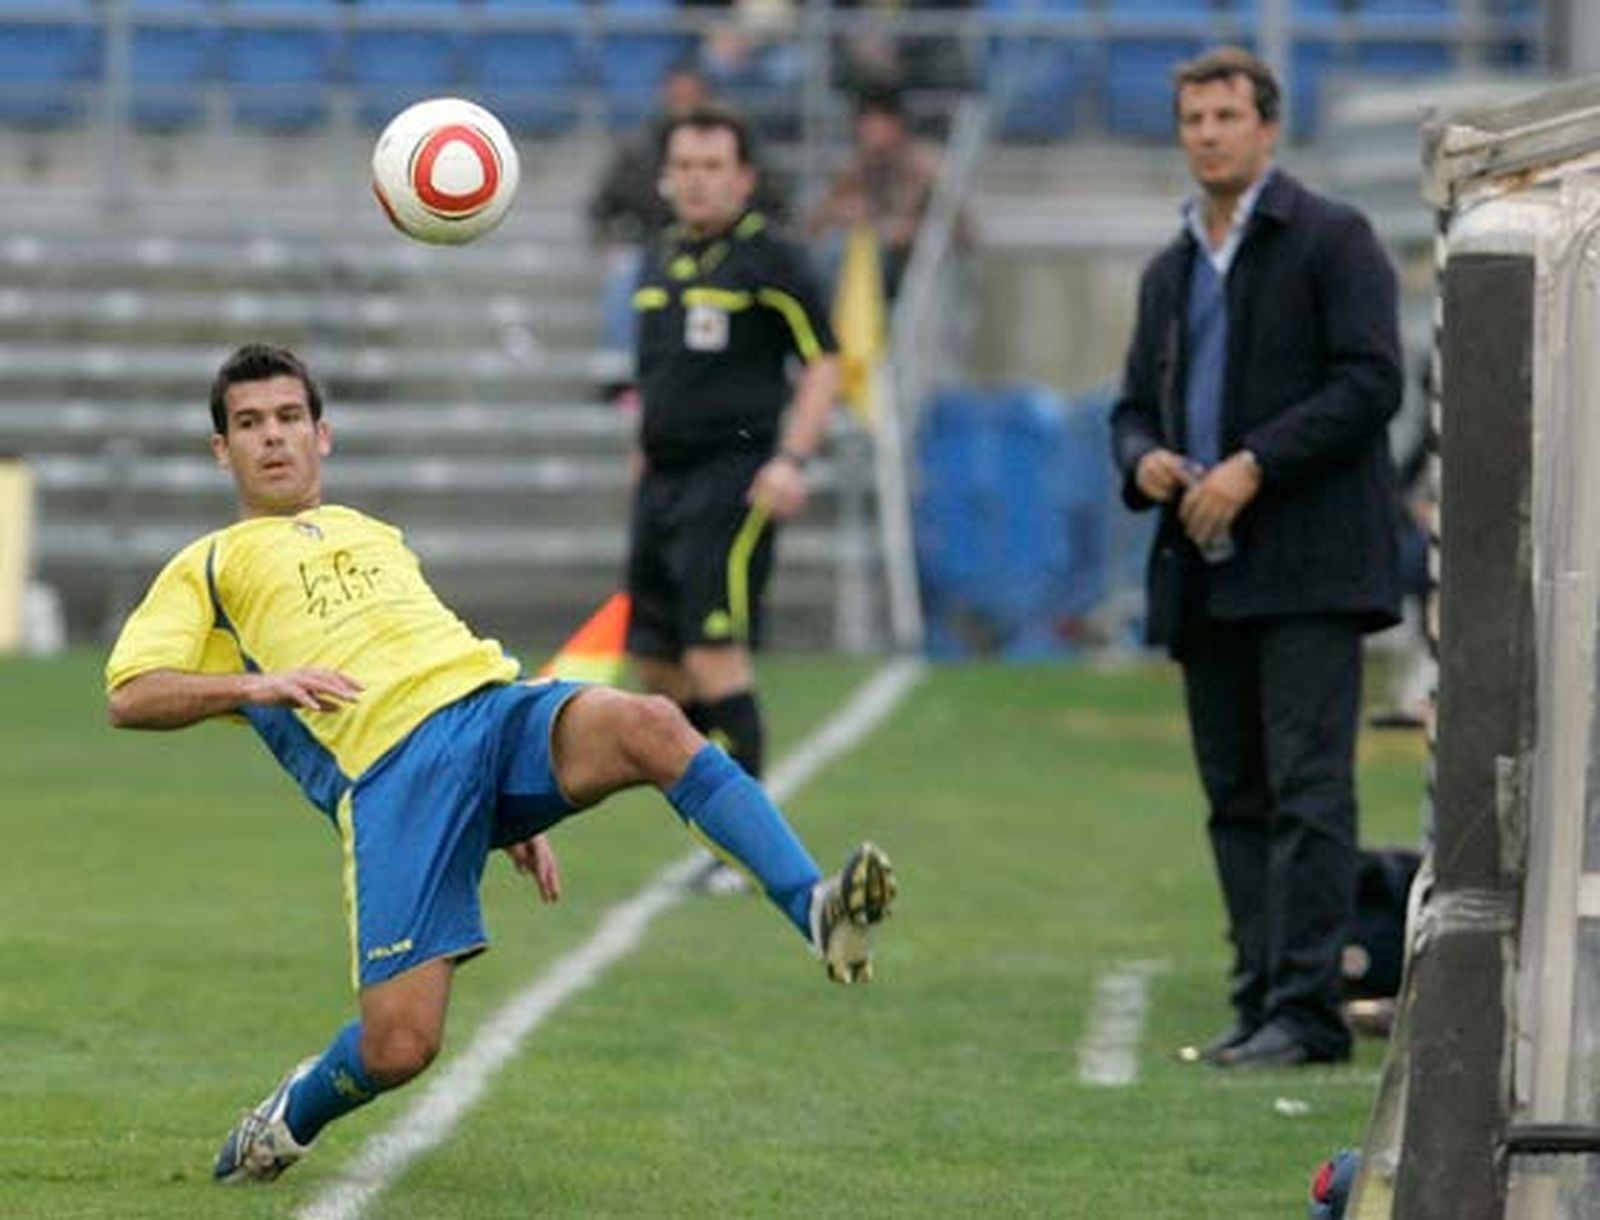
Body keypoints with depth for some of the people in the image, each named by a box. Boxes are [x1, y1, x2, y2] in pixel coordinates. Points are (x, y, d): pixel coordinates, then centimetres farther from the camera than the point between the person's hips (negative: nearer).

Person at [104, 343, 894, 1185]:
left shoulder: (375, 535, 36)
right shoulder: (207, 568, 20)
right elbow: (129, 698, 6)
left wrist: (519, 812, 28)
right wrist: (255, 683, -10)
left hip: (500, 706, 4)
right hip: (387, 767, -4)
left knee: (651, 727, -31)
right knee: (397, 1046, -16)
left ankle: (817, 912, -40)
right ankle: (287, 1120, 17)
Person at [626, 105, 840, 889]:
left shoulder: (767, 260, -6)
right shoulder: (659, 262, 15)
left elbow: (823, 365, -7)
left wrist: (792, 457, -17)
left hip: (733, 477, -8)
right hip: (663, 479, 8)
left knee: (714, 653, -14)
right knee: (654, 662, 6)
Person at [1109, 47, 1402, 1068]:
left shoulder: (1331, 239, -1)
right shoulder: (1171, 272, 20)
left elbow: (1373, 382, -10)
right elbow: (1136, 404, 24)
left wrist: (1254, 466, -16)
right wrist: (1143, 460, 0)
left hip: (1308, 564, -7)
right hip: (1204, 570, 7)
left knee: (1308, 789, -11)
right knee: (1237, 795, 6)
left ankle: (1306, 1011, -15)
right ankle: (1261, 1003, 9)